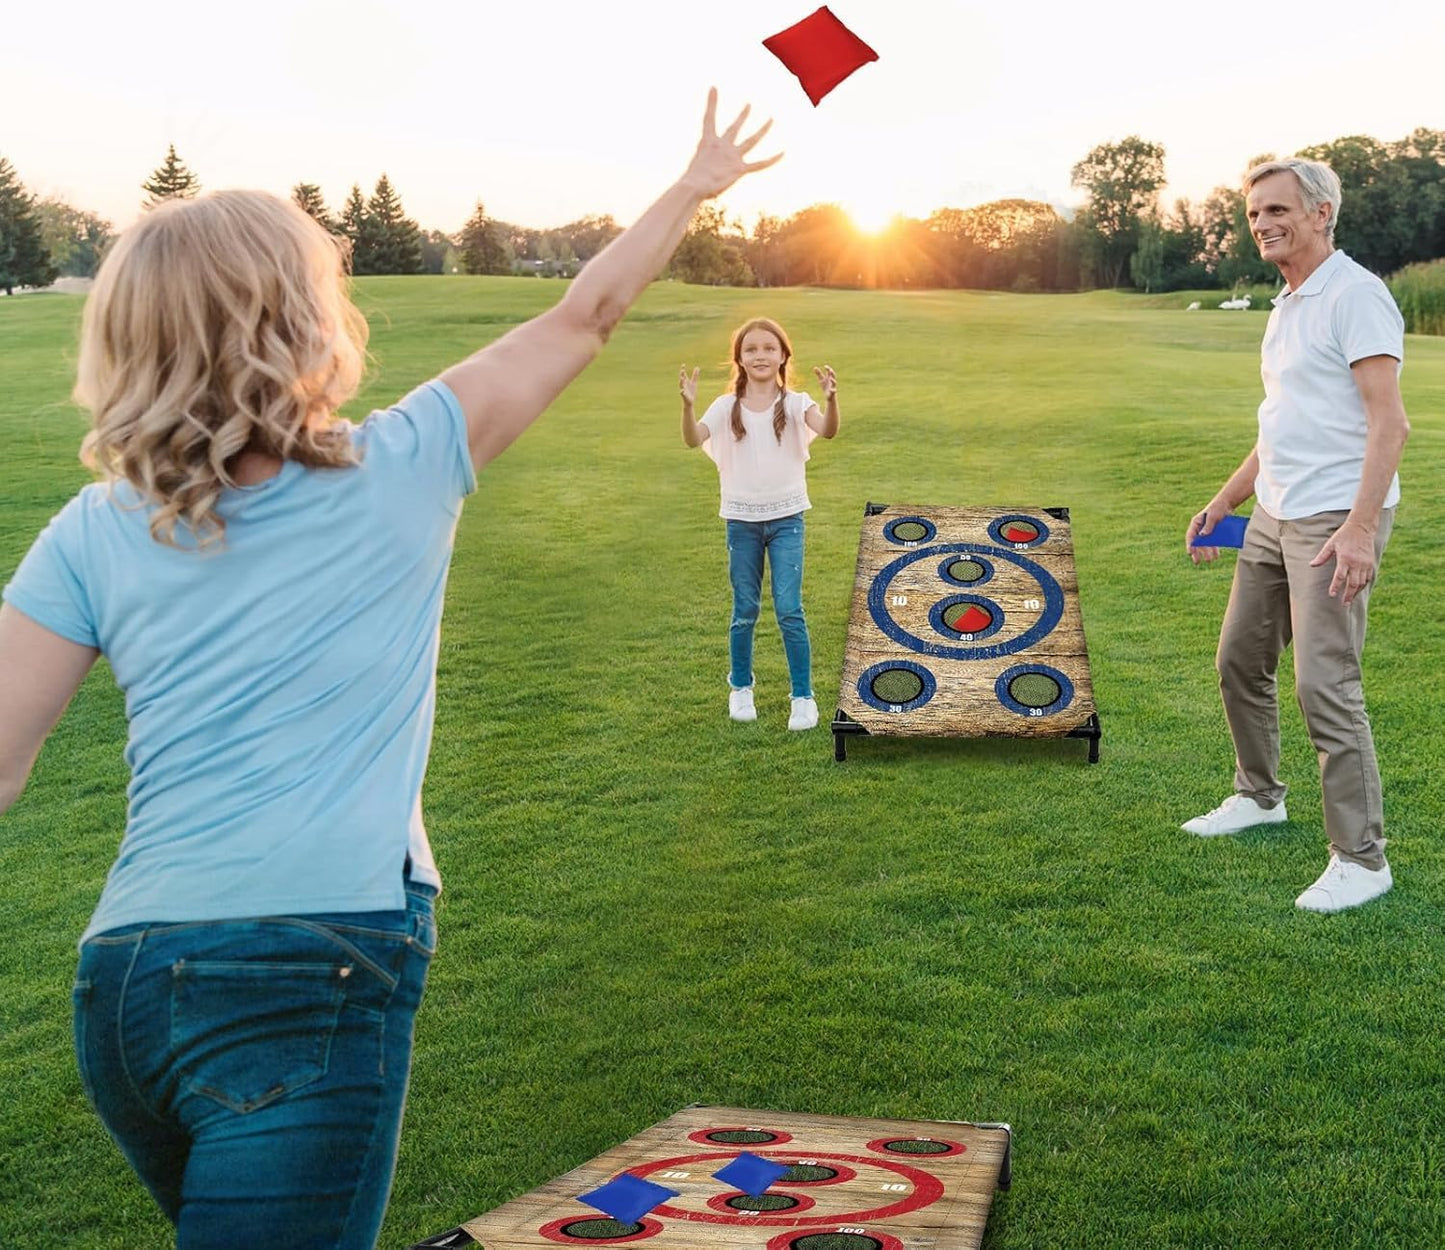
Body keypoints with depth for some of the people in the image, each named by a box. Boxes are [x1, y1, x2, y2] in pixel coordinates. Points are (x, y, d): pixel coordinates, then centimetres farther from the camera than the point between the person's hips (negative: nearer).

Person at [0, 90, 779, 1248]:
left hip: (125, 981, 4)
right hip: (314, 978, -4)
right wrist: (693, 189, 28)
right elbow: (585, 319, 14)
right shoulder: (403, 468, 1)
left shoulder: (93, 534, 6)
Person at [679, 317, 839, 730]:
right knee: (745, 611, 11)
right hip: (742, 520, 1)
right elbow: (693, 440, -19)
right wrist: (688, 405, -38)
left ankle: (803, 697, 4)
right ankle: (740, 688, 30)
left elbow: (827, 431, -25)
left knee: (789, 609, -6)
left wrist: (831, 400, -45)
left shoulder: (794, 403, -6)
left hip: (786, 518, -1)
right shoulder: (727, 407, -3)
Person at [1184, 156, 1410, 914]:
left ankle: (1361, 859, -3)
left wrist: (1360, 528, -29)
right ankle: (1258, 796, 36)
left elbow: (1390, 422, -21)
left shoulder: (1355, 295, -13)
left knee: (1324, 682, -12)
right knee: (1240, 661, 16)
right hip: (1275, 515, 10)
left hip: (1336, 519, -10)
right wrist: (1223, 502, 24)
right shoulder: (1287, 306, 17)